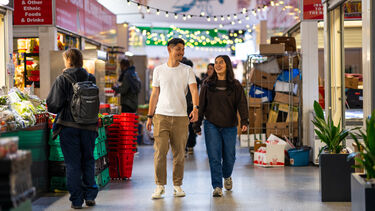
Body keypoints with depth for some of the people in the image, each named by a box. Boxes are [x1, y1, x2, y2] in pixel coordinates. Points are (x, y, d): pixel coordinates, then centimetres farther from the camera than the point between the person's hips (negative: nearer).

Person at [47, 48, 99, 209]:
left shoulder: (62, 79, -8)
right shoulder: (91, 79, 4)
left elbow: (53, 105, -10)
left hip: (69, 126, -3)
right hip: (89, 126, 3)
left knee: (73, 163, 4)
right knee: (88, 161, 16)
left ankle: (76, 200, 5)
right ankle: (90, 195, 15)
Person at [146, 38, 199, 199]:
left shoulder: (187, 70, 4)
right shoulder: (159, 70, 8)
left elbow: (194, 90, -9)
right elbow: (154, 94, 12)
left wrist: (195, 108, -27)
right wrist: (150, 116, 8)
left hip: (181, 116, 0)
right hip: (161, 115, 0)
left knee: (179, 153, 5)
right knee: (160, 151, -6)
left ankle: (177, 185, 16)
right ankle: (160, 185, 3)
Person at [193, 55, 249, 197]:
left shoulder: (235, 86, 3)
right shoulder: (208, 84, 6)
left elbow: (242, 104, -5)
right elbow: (201, 105, 8)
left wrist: (244, 121, -20)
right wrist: (197, 125, 5)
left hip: (229, 127, 0)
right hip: (211, 125, 0)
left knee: (229, 156, 8)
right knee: (214, 157, -7)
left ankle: (227, 176, 38)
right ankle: (217, 187, -2)